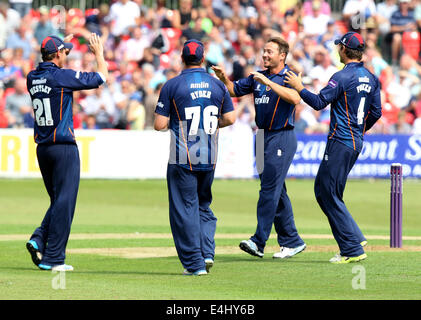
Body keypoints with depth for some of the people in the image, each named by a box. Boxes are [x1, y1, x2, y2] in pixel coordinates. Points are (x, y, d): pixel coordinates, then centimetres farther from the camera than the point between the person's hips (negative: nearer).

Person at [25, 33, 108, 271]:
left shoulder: (33, 78, 7)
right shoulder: (63, 76, -13)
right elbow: (101, 77, -3)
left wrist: (59, 47, 37)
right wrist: (99, 53, 13)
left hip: (42, 148, 7)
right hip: (64, 147, -7)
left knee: (58, 200, 18)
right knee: (64, 202, -2)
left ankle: (39, 240, 0)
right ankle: (53, 258, -3)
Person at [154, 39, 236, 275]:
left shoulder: (172, 85, -7)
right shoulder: (217, 85, 5)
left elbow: (159, 125, -9)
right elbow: (230, 118, 6)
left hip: (183, 160, -4)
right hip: (209, 158, 4)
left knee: (184, 209, 2)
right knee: (204, 206, 19)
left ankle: (194, 263, 0)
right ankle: (207, 252, 4)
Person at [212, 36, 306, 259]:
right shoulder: (258, 77, 14)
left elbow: (295, 98, -28)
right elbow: (235, 90, 16)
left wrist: (269, 83, -30)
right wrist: (224, 78, -4)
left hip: (282, 138, -8)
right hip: (264, 138, 8)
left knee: (270, 189, -12)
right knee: (276, 191, 11)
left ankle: (259, 242, -15)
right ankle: (292, 241, 17)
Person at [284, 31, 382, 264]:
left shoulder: (343, 77, -15)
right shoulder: (371, 78, 10)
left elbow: (319, 102, -19)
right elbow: (376, 112, 14)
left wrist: (299, 87, -7)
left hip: (341, 142, -9)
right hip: (357, 141, 9)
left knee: (330, 194, -4)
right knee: (322, 189, 17)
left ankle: (353, 249, -6)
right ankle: (355, 238, 13)